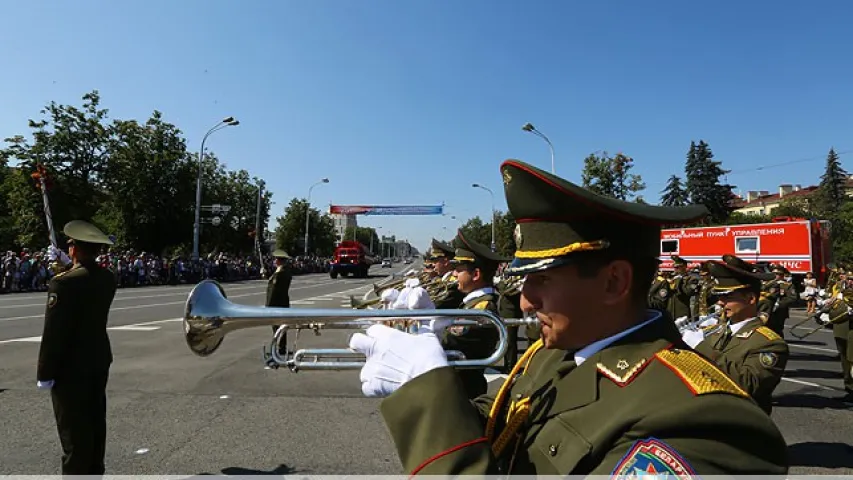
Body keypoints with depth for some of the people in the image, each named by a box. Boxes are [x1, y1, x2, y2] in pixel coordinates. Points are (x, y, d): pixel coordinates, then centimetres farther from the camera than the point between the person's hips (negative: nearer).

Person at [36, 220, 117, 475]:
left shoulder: (63, 282, -21)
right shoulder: (108, 278, 0)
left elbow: (53, 332, -19)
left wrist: (45, 373, -11)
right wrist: (66, 271, 13)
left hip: (71, 366, -7)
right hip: (99, 360, 7)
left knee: (74, 428, 3)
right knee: (95, 422, 17)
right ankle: (94, 471, 30)